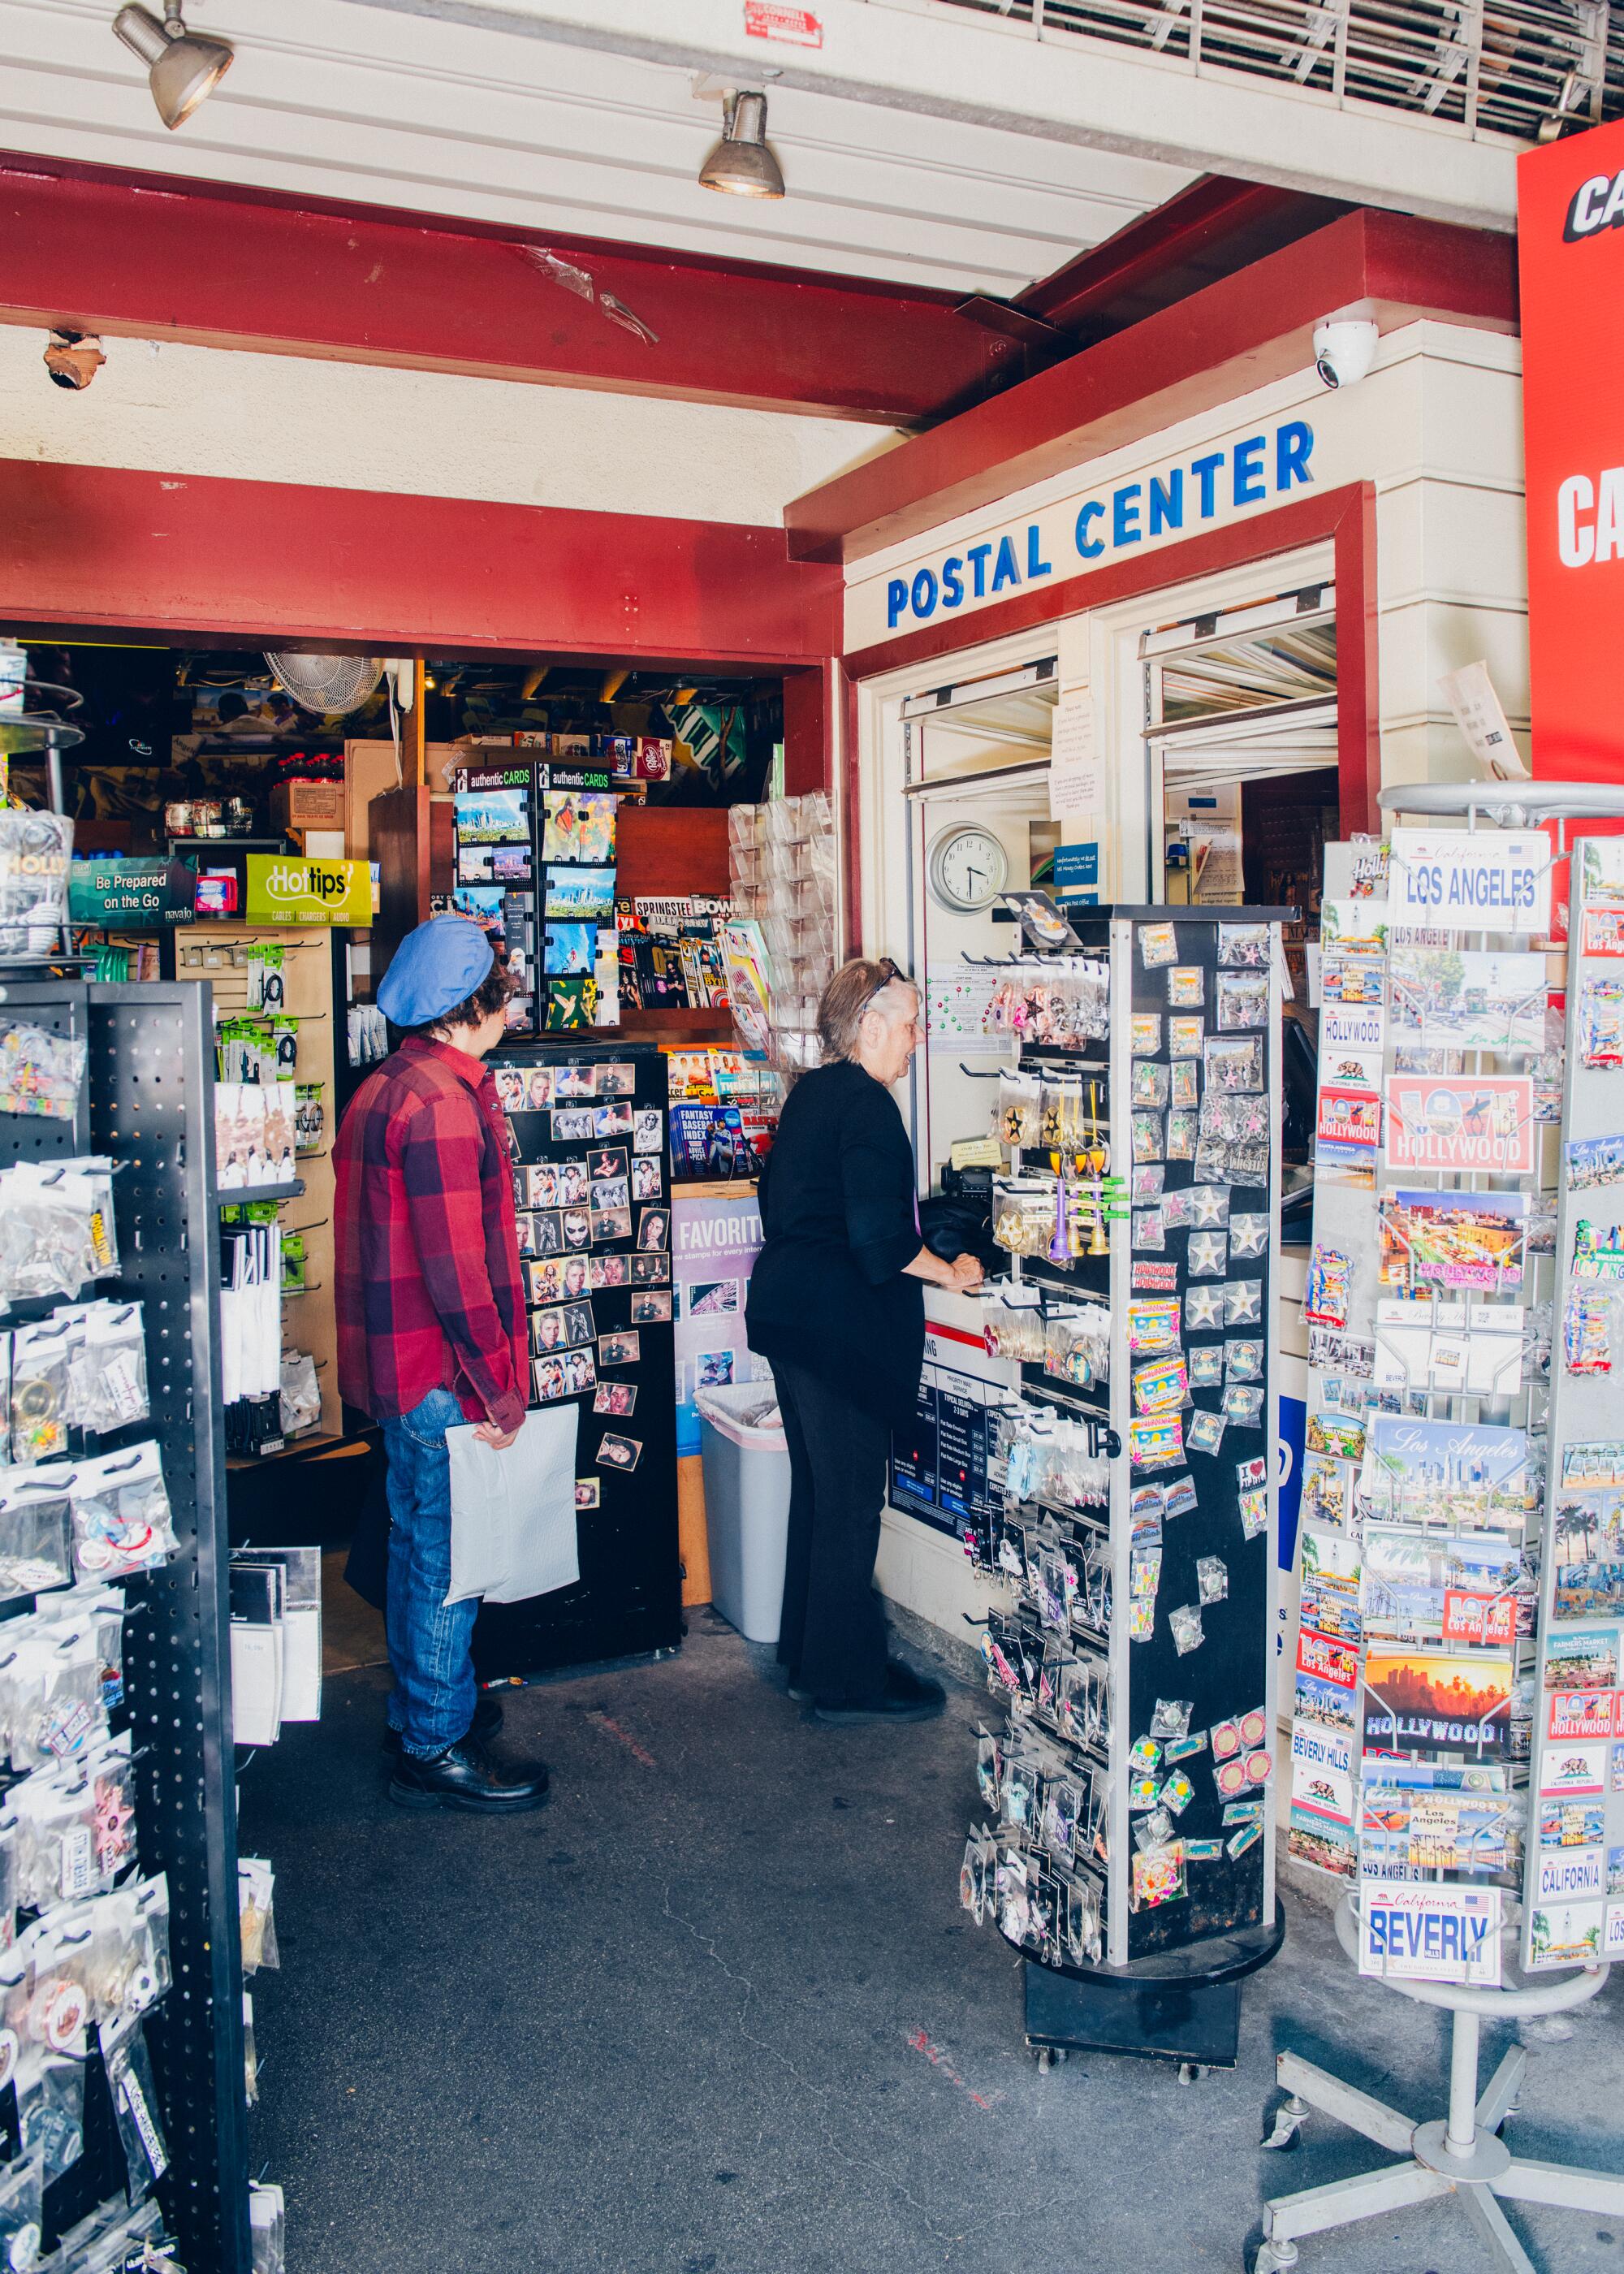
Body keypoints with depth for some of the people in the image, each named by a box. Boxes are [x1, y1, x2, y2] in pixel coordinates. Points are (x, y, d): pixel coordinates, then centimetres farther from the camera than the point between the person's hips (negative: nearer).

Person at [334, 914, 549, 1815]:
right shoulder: (441, 1103, -20)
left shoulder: (383, 1088, 12)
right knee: (447, 1555, 1)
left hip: (397, 1360, 10)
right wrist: (499, 1388, -17)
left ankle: (424, 1709, 36)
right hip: (441, 1373, -10)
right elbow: (457, 1266, -24)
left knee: (418, 1540, 21)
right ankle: (436, 1749, 13)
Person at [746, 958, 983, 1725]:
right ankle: (848, 1681, 10)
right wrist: (950, 1274, -8)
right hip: (838, 1323, -10)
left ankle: (807, 1656, 29)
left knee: (817, 1486, 18)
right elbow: (880, 1235, -23)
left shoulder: (811, 1091, 13)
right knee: (851, 1499, 0)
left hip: (789, 1308, 10)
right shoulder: (865, 1102, -16)